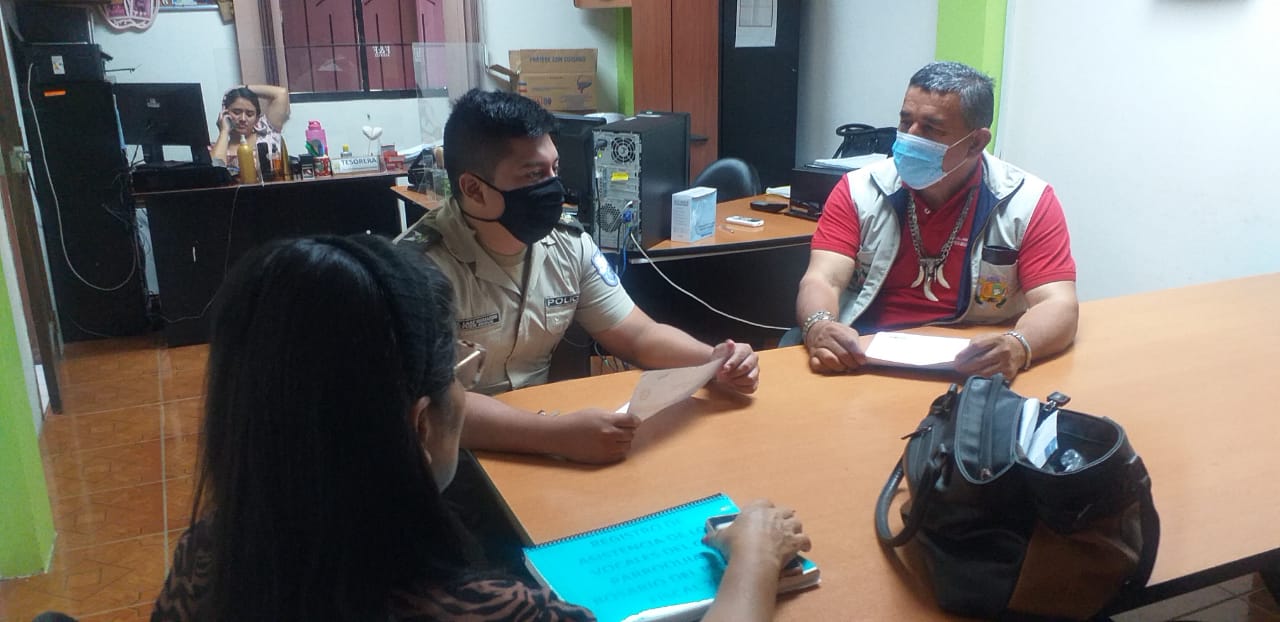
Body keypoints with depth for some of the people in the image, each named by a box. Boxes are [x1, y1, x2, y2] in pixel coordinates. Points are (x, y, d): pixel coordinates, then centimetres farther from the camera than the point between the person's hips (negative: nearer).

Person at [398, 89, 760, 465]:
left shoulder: (570, 245, -2)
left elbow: (639, 336, 4)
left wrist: (714, 361, -15)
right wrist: (558, 435, -42)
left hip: (540, 418, 6)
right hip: (456, 453, -5)